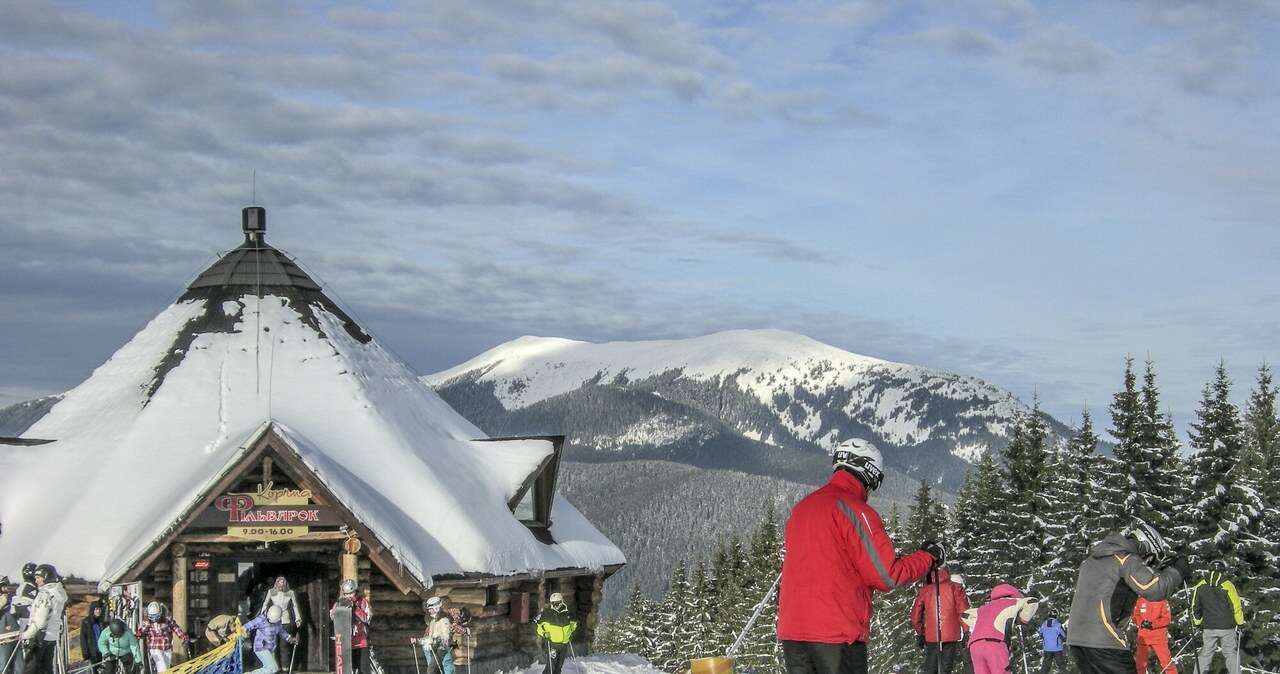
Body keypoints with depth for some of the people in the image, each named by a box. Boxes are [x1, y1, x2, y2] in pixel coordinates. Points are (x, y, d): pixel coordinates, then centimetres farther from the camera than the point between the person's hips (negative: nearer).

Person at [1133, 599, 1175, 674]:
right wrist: (1141, 622, -13)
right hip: (1143, 636, 3)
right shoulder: (1140, 601, 6)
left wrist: (1152, 624, -18)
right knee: (1140, 660, 11)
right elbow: (1135, 616, 8)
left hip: (1159, 636, -3)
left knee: (1166, 660, -7)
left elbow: (1166, 619, -7)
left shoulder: (1163, 602, -3)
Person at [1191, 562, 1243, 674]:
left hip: (1208, 627, 3)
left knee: (1205, 654, 10)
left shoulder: (1200, 586, 2)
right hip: (1227, 627, -3)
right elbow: (1236, 606, -7)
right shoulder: (1227, 585, -10)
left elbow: (1194, 607, 9)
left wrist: (1197, 623, 21)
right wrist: (1240, 622, 5)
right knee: (1231, 654, 7)